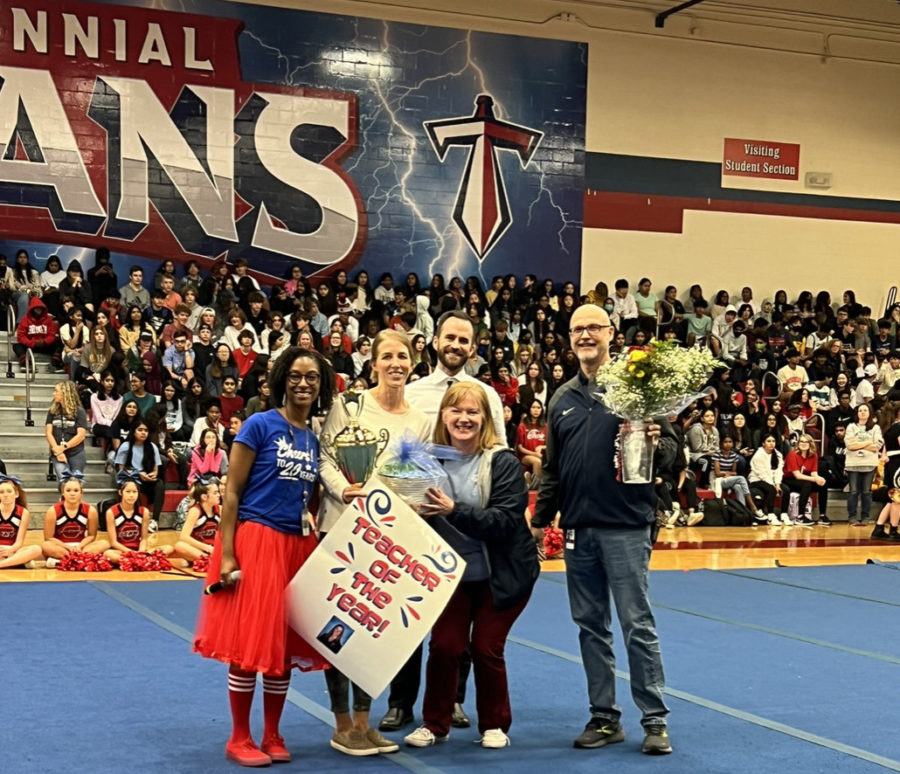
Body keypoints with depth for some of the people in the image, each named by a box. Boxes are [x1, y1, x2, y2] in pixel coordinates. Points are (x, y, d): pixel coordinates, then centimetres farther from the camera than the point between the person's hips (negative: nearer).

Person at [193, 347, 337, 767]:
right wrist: (226, 555, -15)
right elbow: (232, 492, -9)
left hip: (298, 546, 6)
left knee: (285, 642, 9)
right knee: (249, 639, -3)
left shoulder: (316, 439, 12)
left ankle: (272, 736, 20)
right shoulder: (259, 425, -6)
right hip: (255, 540, -6)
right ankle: (239, 739, 9)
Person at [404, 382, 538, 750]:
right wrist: (417, 511, -19)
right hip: (451, 571, 3)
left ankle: (495, 725, 20)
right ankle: (435, 723, 15)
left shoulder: (503, 462, -14)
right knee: (443, 645, -4)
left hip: (502, 574, -3)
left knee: (486, 647, 0)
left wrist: (453, 510, -34)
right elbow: (422, 512, 5)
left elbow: (504, 520, -23)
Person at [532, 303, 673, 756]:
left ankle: (655, 720, 7)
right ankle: (604, 717, 20)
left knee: (637, 625, -2)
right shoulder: (562, 399, 12)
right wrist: (540, 519, 15)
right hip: (578, 529, 5)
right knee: (590, 626, 10)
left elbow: (671, 445, -2)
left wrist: (656, 443, -23)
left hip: (625, 527, -5)